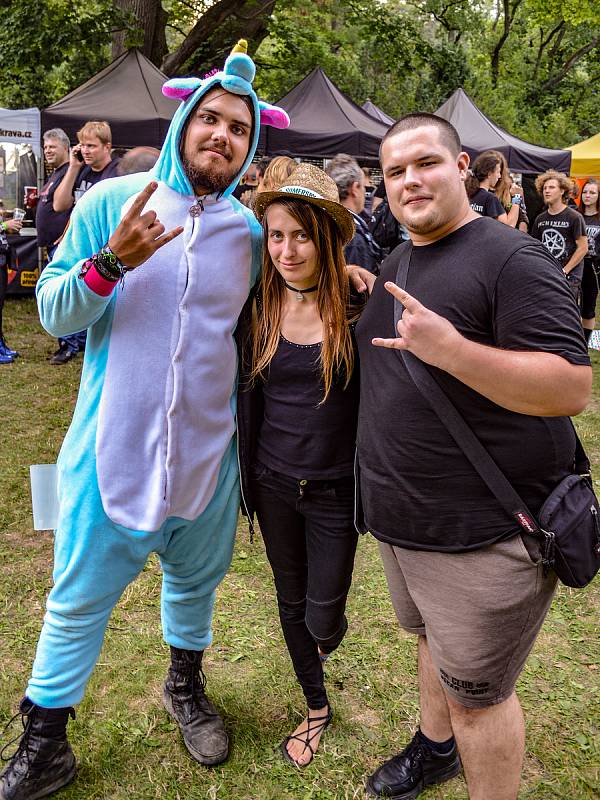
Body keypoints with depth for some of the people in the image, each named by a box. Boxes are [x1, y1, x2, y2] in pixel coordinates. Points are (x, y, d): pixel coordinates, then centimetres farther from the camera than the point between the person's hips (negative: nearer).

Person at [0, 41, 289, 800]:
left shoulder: (249, 229, 2)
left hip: (208, 447, 3)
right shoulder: (113, 201, -6)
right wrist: (111, 264, -25)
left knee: (196, 578, 21)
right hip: (113, 445, -2)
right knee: (79, 600, 8)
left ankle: (185, 685, 48)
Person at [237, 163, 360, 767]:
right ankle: (316, 706, 44)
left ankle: (332, 631, 48)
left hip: (335, 490, -3)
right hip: (273, 483, 4)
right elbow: (249, 399, 5)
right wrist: (246, 478, 8)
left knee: (321, 620, 7)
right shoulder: (259, 308, -4)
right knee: (291, 603, 18)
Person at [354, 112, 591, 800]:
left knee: (475, 689, 6)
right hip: (403, 521, 8)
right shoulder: (392, 266, 11)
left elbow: (572, 388, -24)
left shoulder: (510, 259, -16)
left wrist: (451, 349, -34)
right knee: (433, 640, 27)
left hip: (484, 535, -8)